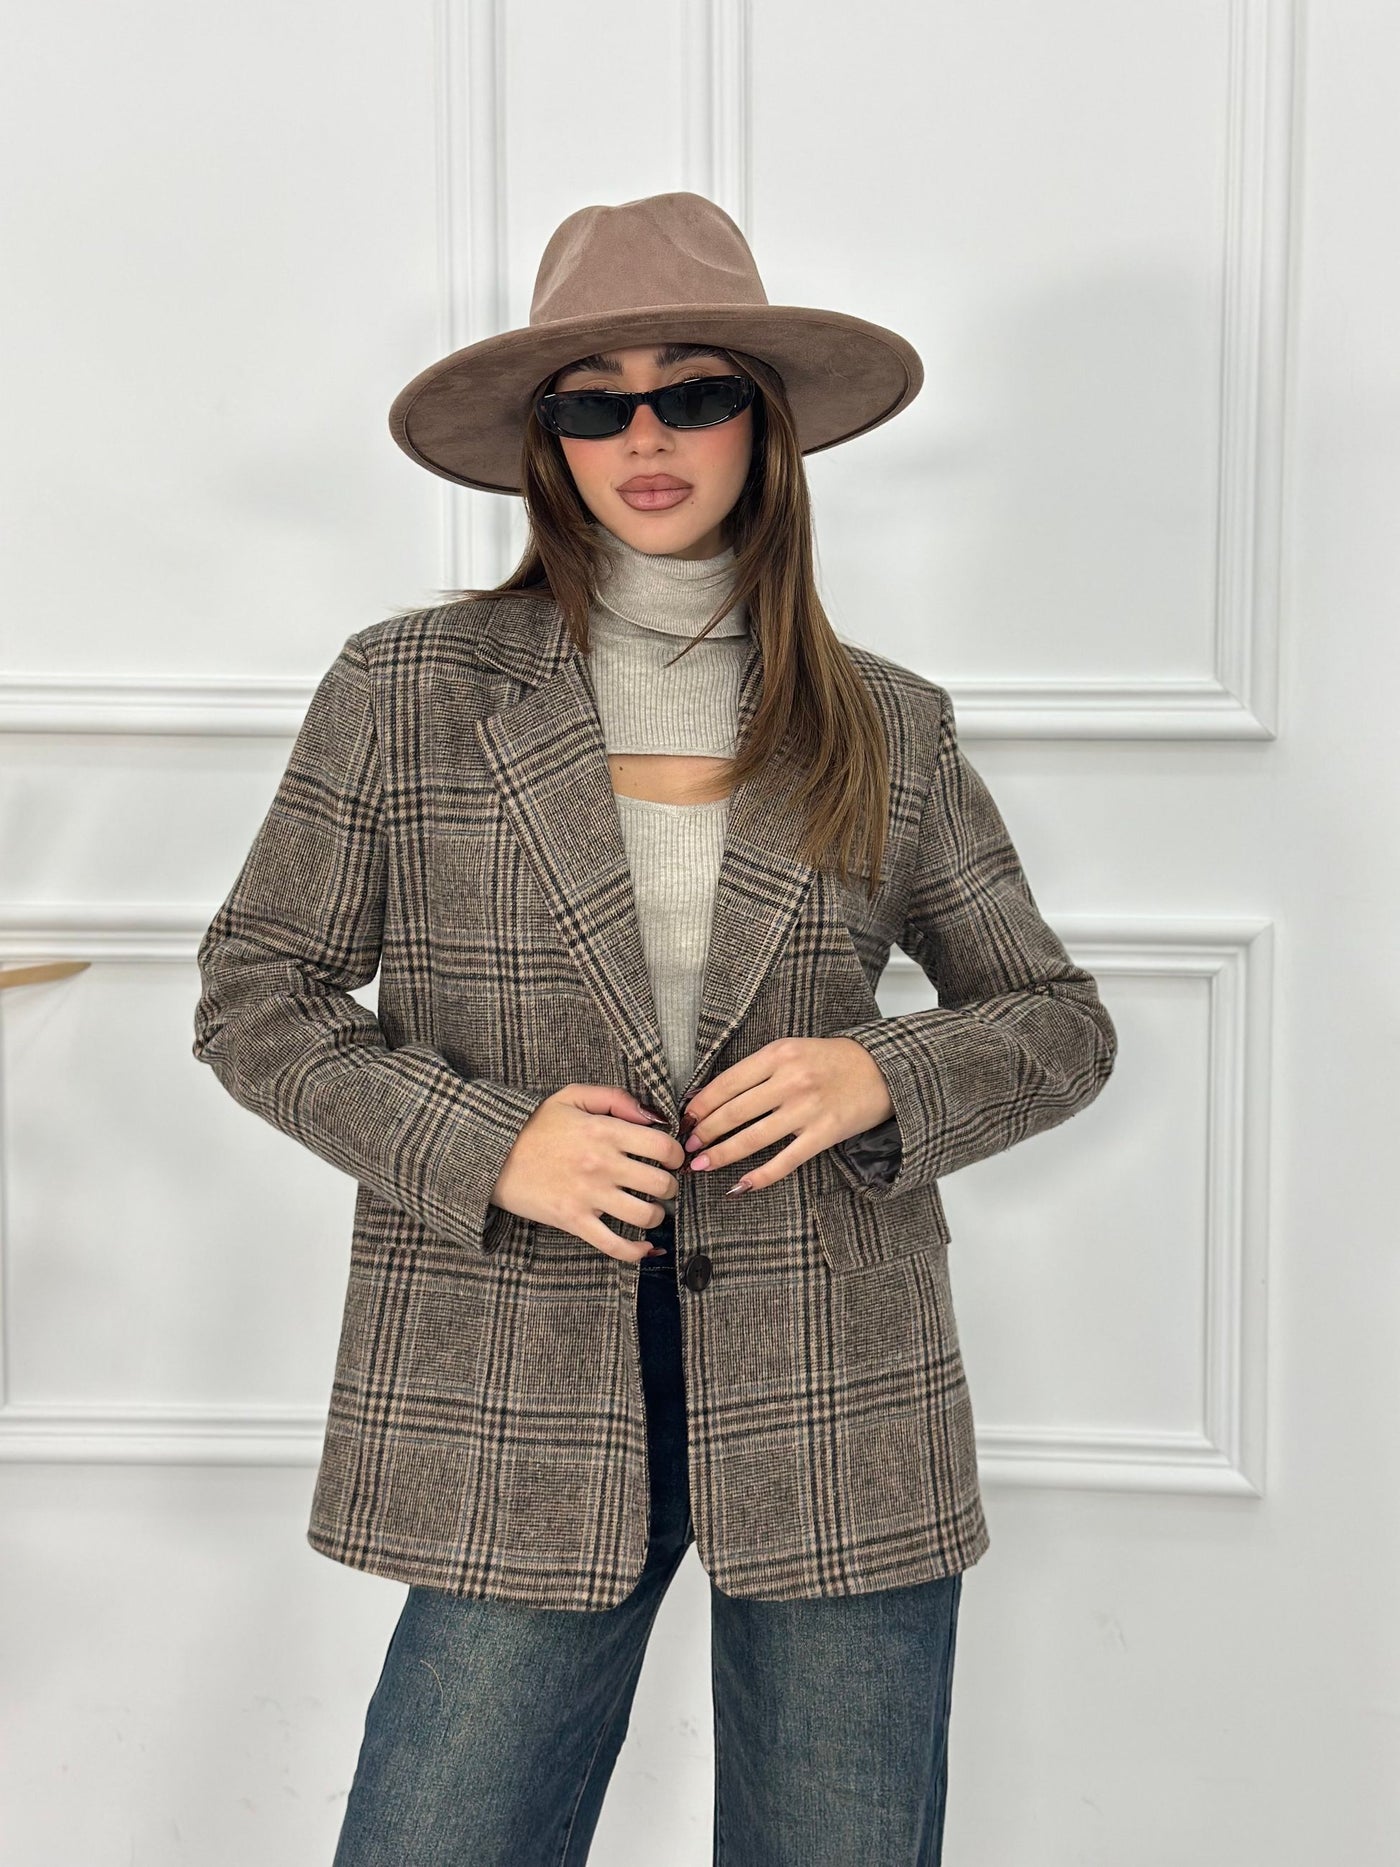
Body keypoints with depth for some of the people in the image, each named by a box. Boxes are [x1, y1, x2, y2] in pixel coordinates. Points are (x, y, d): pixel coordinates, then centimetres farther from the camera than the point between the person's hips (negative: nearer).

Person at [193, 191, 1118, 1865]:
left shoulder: (885, 725, 6)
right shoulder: (408, 690, 1)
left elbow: (1057, 1021, 12)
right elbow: (255, 995, 4)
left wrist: (881, 1077, -9)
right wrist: (485, 1144, -11)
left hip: (835, 1409, 2)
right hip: (521, 1410, -1)